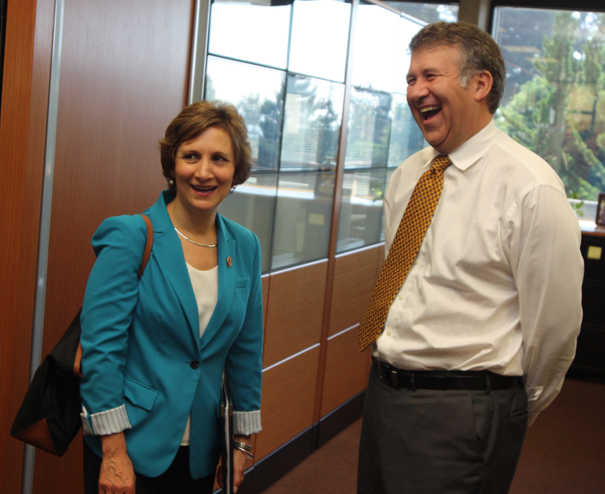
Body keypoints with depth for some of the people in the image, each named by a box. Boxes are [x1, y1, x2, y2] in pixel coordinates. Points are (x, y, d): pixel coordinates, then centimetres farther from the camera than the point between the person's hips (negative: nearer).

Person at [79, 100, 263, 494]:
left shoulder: (245, 247, 2)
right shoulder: (130, 237, -12)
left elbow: (246, 351, 8)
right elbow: (101, 346, -15)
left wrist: (243, 442, 10)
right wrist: (114, 452, -17)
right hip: (132, 448, -4)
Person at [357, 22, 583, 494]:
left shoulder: (530, 188, -16)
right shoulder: (406, 177, 7)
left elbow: (554, 324, -11)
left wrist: (512, 413, 2)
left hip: (462, 413, -7)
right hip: (384, 389, 7)